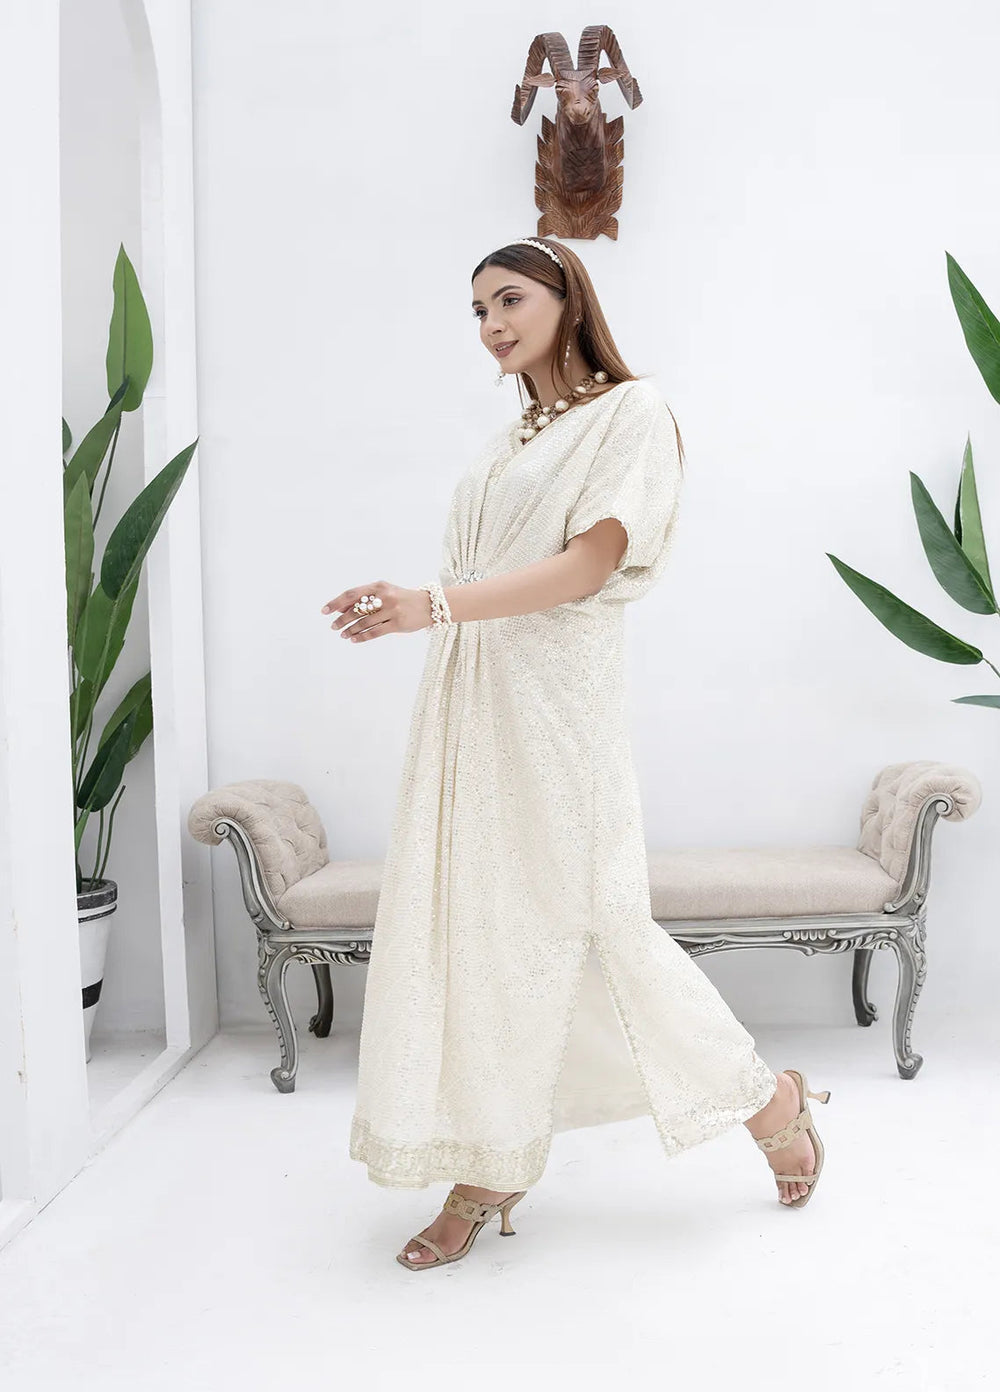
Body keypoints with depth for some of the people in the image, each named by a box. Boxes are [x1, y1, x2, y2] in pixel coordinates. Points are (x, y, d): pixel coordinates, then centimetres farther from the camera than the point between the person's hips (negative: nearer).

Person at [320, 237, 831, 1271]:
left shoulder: (630, 411, -1)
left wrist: (437, 604, -24)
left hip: (556, 701, -7)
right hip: (472, 705, 7)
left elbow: (588, 565, -14)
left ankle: (769, 1095, 21)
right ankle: (489, 1169, 15)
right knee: (474, 921, 4)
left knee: (584, 922, -1)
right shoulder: (510, 440, 20)